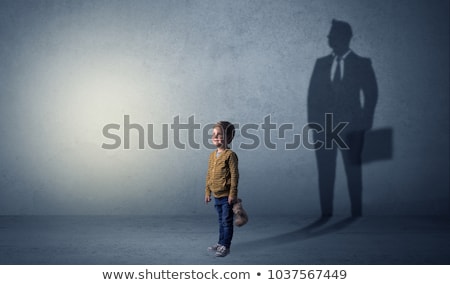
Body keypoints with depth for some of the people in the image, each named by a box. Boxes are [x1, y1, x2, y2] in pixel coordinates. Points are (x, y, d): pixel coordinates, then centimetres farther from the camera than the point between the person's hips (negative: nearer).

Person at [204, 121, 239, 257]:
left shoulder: (230, 155, -14)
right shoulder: (212, 155, 8)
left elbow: (234, 175, -16)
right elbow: (209, 175, 14)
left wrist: (232, 194, -17)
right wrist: (207, 192, 13)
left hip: (227, 196, -7)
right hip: (216, 195, 7)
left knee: (227, 221, 1)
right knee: (221, 221, 18)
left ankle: (225, 246, 8)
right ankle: (220, 243, 28)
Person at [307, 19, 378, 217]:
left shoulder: (362, 64, 5)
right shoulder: (321, 63, 12)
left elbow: (371, 93, 4)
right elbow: (312, 94, 11)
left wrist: (365, 120, -4)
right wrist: (313, 121, 2)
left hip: (350, 126, -2)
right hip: (324, 126, 3)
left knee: (353, 169, -1)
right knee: (325, 171, 0)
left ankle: (356, 212, 7)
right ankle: (326, 213, 6)